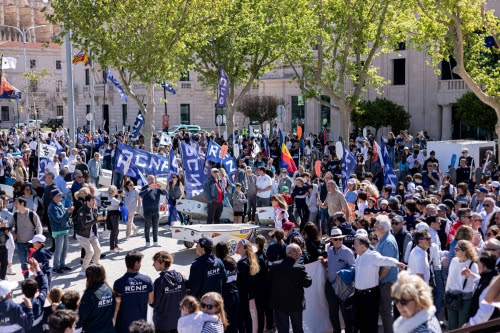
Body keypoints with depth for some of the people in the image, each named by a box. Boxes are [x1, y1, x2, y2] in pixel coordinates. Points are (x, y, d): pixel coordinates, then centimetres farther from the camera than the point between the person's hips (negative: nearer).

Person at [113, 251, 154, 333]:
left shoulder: (119, 283, -17)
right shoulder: (147, 280, -9)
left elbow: (116, 307, -13)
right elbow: (151, 301, 1)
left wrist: (113, 323, -2)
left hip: (123, 325, -2)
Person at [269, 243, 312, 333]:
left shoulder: (275, 266, -7)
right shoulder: (299, 268, -19)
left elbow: (269, 282, 0)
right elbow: (308, 283, -12)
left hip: (279, 304, 2)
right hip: (296, 304, -2)